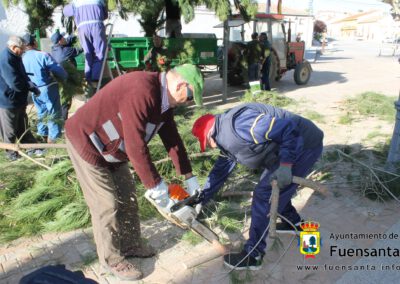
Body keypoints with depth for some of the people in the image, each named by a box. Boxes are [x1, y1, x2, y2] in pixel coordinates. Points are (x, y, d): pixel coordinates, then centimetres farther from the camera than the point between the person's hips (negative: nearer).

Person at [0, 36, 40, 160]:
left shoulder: (14, 57, 9)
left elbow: (23, 76, 13)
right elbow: (15, 83, -28)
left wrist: (32, 86, -6)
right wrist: (32, 86, -11)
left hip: (18, 99, 9)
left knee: (23, 126, 21)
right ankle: (11, 153, 22)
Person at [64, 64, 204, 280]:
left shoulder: (163, 98, -2)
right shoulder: (141, 91, -33)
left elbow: (172, 138, 3)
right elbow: (136, 147, -35)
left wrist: (189, 178, 5)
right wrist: (156, 188, -28)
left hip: (112, 147, 9)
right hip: (87, 142, -9)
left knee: (127, 198, 13)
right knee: (107, 205, -2)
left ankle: (131, 246, 31)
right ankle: (112, 259, 18)